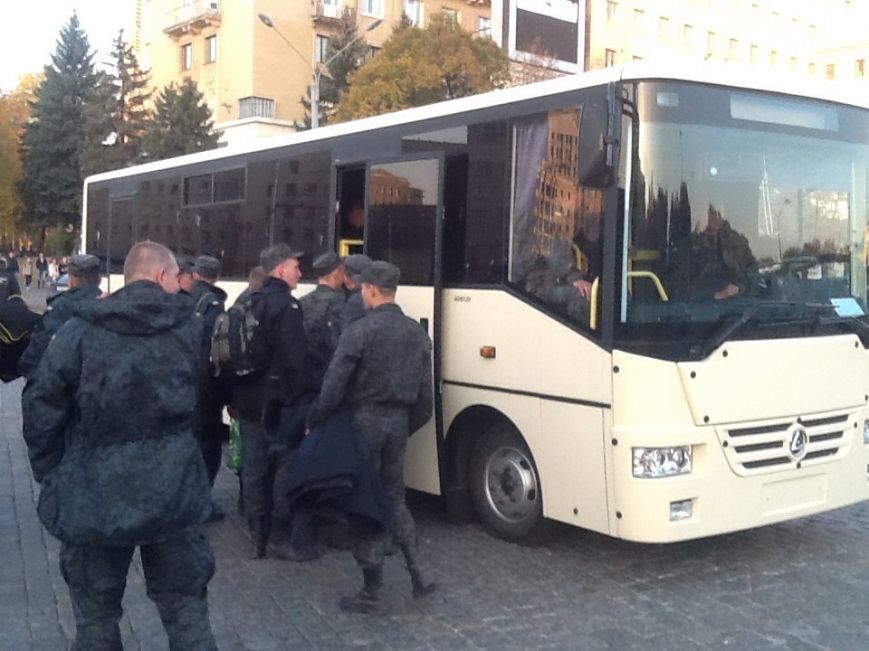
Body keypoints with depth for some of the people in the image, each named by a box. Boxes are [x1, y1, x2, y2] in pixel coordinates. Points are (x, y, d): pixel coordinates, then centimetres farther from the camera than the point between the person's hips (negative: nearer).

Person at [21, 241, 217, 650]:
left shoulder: (80, 332, -5)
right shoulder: (193, 329, 2)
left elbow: (41, 407, -5)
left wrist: (50, 472, 4)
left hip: (95, 492, -1)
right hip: (173, 491, 1)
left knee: (96, 614, 14)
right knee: (185, 607, 14)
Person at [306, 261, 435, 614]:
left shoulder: (359, 330, -13)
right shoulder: (417, 333, 8)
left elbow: (334, 384, -15)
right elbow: (425, 393, 9)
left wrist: (315, 421, -3)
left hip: (365, 419, -6)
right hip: (398, 421, 6)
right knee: (394, 497, 19)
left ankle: (372, 591, 8)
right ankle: (417, 575, 16)